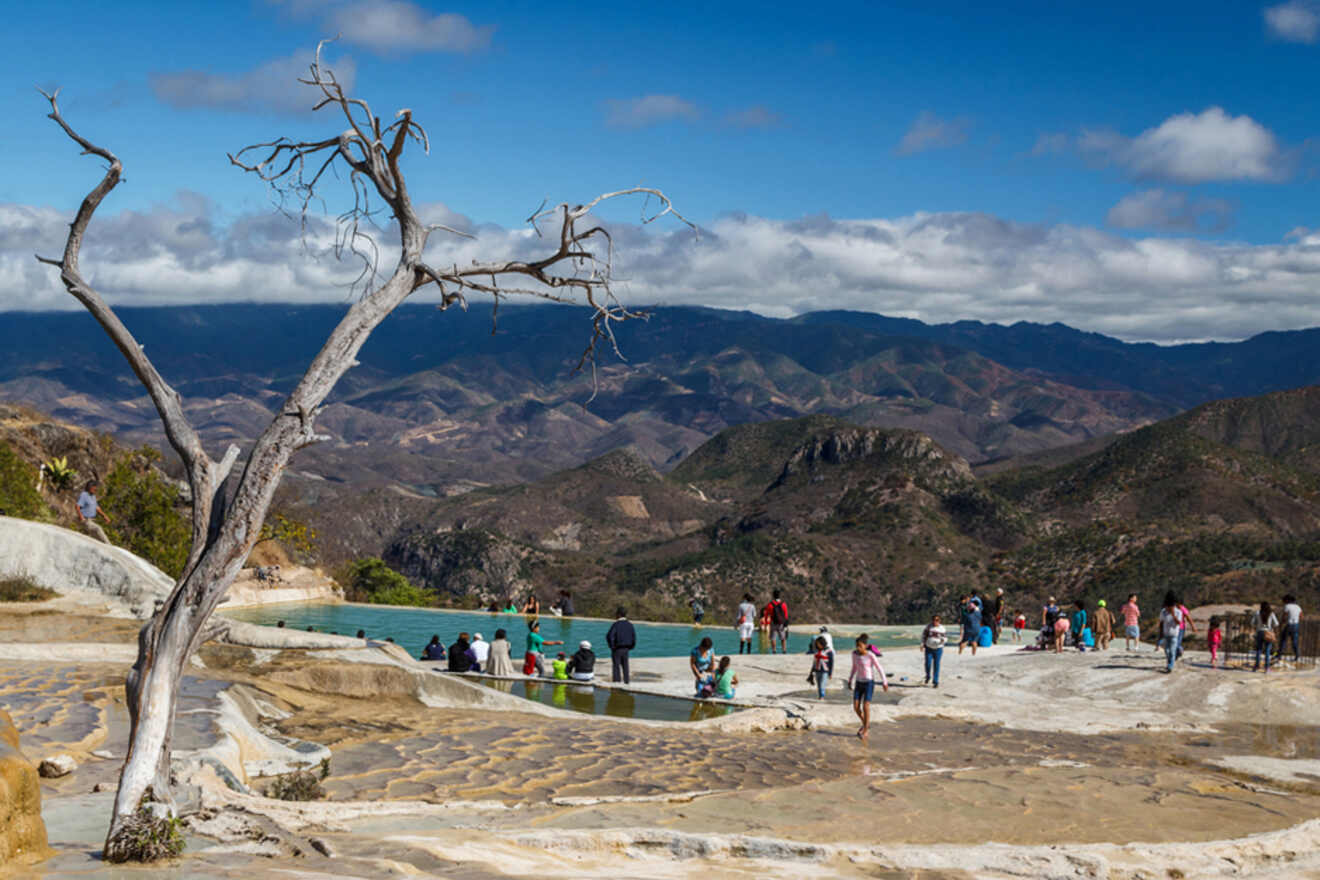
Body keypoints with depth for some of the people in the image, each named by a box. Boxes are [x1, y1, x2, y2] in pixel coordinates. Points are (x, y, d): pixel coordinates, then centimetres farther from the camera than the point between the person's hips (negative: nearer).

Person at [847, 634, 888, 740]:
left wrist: (884, 682, -3)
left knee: (865, 707, -11)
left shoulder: (871, 656, -17)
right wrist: (850, 680, 15)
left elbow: (879, 668, -8)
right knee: (856, 707, 2)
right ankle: (866, 724, 27)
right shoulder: (854, 653, -3)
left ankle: (865, 731, 2)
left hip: (869, 683, -5)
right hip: (859, 683, 5)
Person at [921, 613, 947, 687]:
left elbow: (945, 638, 0)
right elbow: (923, 635, 3)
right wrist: (922, 644, -6)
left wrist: (943, 640, -23)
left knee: (936, 665, 0)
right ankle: (928, 677, 19)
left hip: (938, 649, 0)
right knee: (928, 663, -9)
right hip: (928, 648, 0)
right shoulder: (928, 626, -3)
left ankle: (936, 682, 8)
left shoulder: (942, 628, -4)